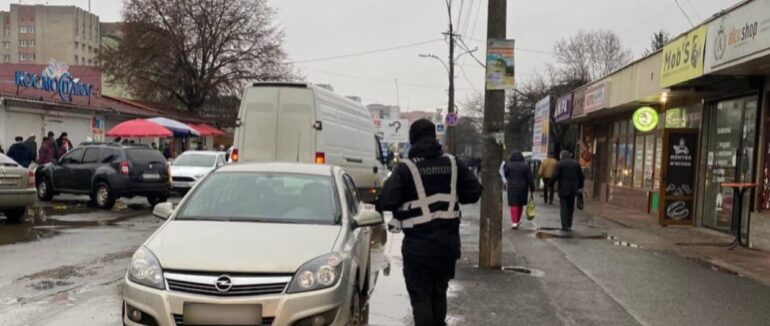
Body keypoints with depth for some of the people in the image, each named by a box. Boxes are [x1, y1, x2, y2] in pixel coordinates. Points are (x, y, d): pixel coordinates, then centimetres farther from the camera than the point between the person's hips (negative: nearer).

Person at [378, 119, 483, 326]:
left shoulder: (406, 168, -11)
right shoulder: (454, 164, 3)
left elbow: (386, 202, -18)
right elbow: (474, 193, 4)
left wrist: (406, 202, 4)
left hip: (418, 245, -5)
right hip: (448, 242, 5)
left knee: (420, 297, 5)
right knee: (439, 293, 21)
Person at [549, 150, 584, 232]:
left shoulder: (559, 164, -7)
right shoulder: (576, 163, 7)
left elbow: (555, 176, -13)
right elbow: (581, 176, 8)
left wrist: (550, 184, 1)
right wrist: (580, 186, 17)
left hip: (563, 189, -4)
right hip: (573, 189, 4)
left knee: (564, 207, 1)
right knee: (571, 207, 13)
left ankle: (565, 226, -3)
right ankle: (569, 225, 13)